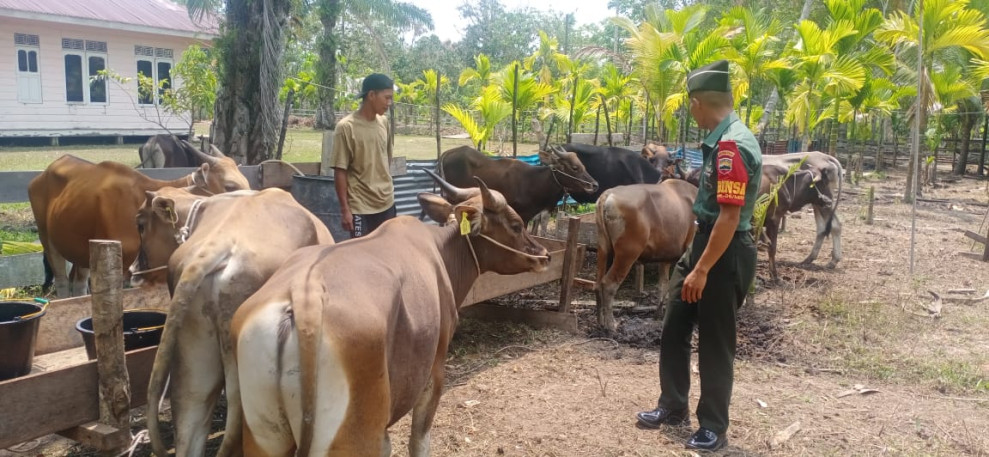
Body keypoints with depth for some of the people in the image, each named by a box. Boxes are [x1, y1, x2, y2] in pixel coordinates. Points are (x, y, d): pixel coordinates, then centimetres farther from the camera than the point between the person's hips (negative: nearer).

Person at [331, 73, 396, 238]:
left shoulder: (383, 122, 6)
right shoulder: (346, 127, -13)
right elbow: (340, 171, -11)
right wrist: (345, 209, -11)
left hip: (387, 203, 6)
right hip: (361, 207, -6)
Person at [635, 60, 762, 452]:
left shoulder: (731, 145, -23)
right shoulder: (723, 140, 9)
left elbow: (730, 217, -26)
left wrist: (702, 270, -24)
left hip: (725, 253, -10)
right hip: (704, 243, 10)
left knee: (714, 343, 3)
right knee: (674, 328, 17)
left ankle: (714, 428, 20)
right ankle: (673, 408, 32)